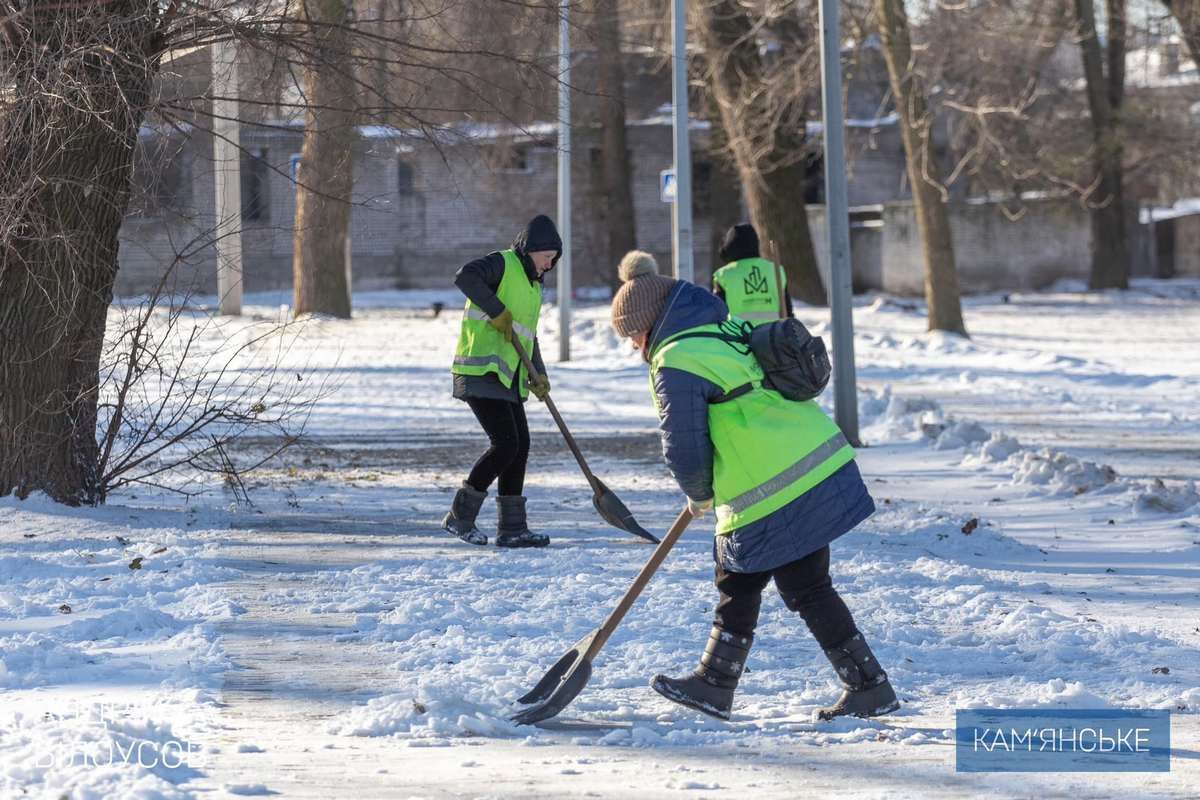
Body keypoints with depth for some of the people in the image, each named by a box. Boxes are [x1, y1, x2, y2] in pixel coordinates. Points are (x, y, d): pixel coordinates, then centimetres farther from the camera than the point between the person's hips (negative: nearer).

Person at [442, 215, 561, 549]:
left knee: (520, 446, 7)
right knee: (505, 443, -14)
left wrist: (538, 374, 12)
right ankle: (460, 516, -4)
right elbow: (465, 277, -26)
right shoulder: (502, 264, -6)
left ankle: (512, 528, 12)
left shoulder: (533, 285, 22)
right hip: (482, 372, -10)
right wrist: (498, 312, -24)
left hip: (508, 377, 10)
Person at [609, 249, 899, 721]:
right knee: (736, 580, 18)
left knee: (807, 591, 2)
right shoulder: (729, 329, 15)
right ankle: (713, 685, 26)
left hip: (775, 497, -9)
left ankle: (870, 688, 8)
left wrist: (699, 495, 9)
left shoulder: (676, 363, -13)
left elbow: (684, 449, -12)